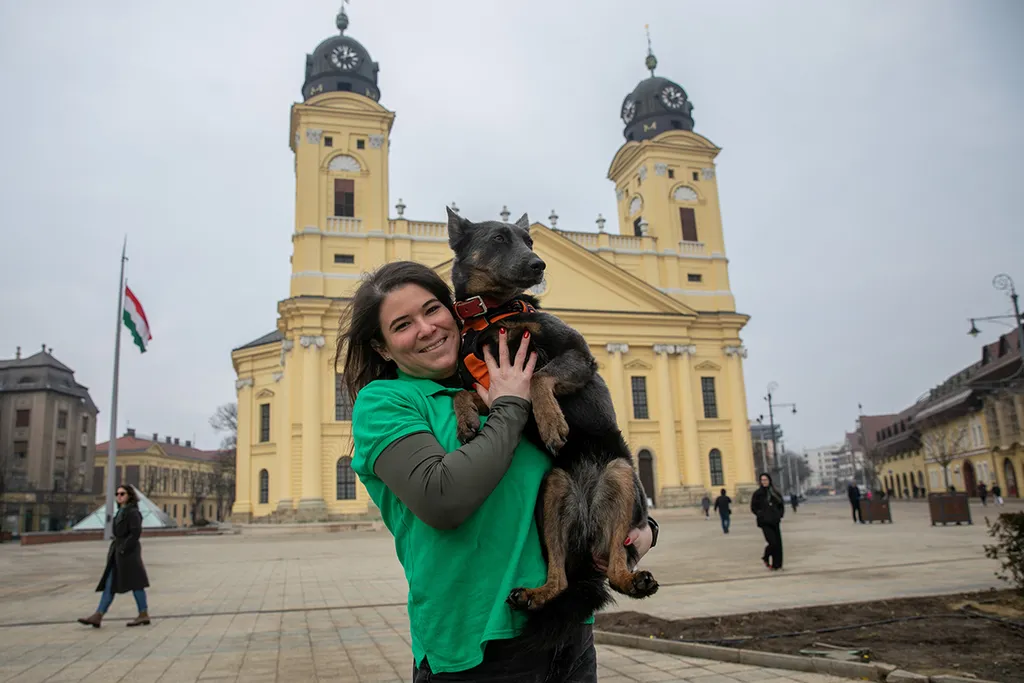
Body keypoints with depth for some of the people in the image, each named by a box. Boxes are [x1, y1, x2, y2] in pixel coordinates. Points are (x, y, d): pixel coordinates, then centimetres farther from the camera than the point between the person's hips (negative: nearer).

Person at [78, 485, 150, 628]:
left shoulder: (133, 512, -11)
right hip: (118, 553, 9)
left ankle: (144, 615, 7)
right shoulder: (121, 511, 16)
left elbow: (136, 532, -19)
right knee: (109, 584, 5)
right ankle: (97, 617, 3)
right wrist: (113, 550, 11)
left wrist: (124, 549, -19)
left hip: (128, 552, -9)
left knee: (135, 584, -2)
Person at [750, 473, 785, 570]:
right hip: (764, 522, -4)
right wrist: (760, 514, -10)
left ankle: (777, 564, 13)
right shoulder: (757, 493, -2)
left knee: (778, 543, 0)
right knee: (773, 542, -14)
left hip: (775, 522, 4)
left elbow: (781, 505, 15)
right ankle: (766, 558, 13)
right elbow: (753, 508, 2)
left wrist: (780, 514, 1)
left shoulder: (775, 493, 6)